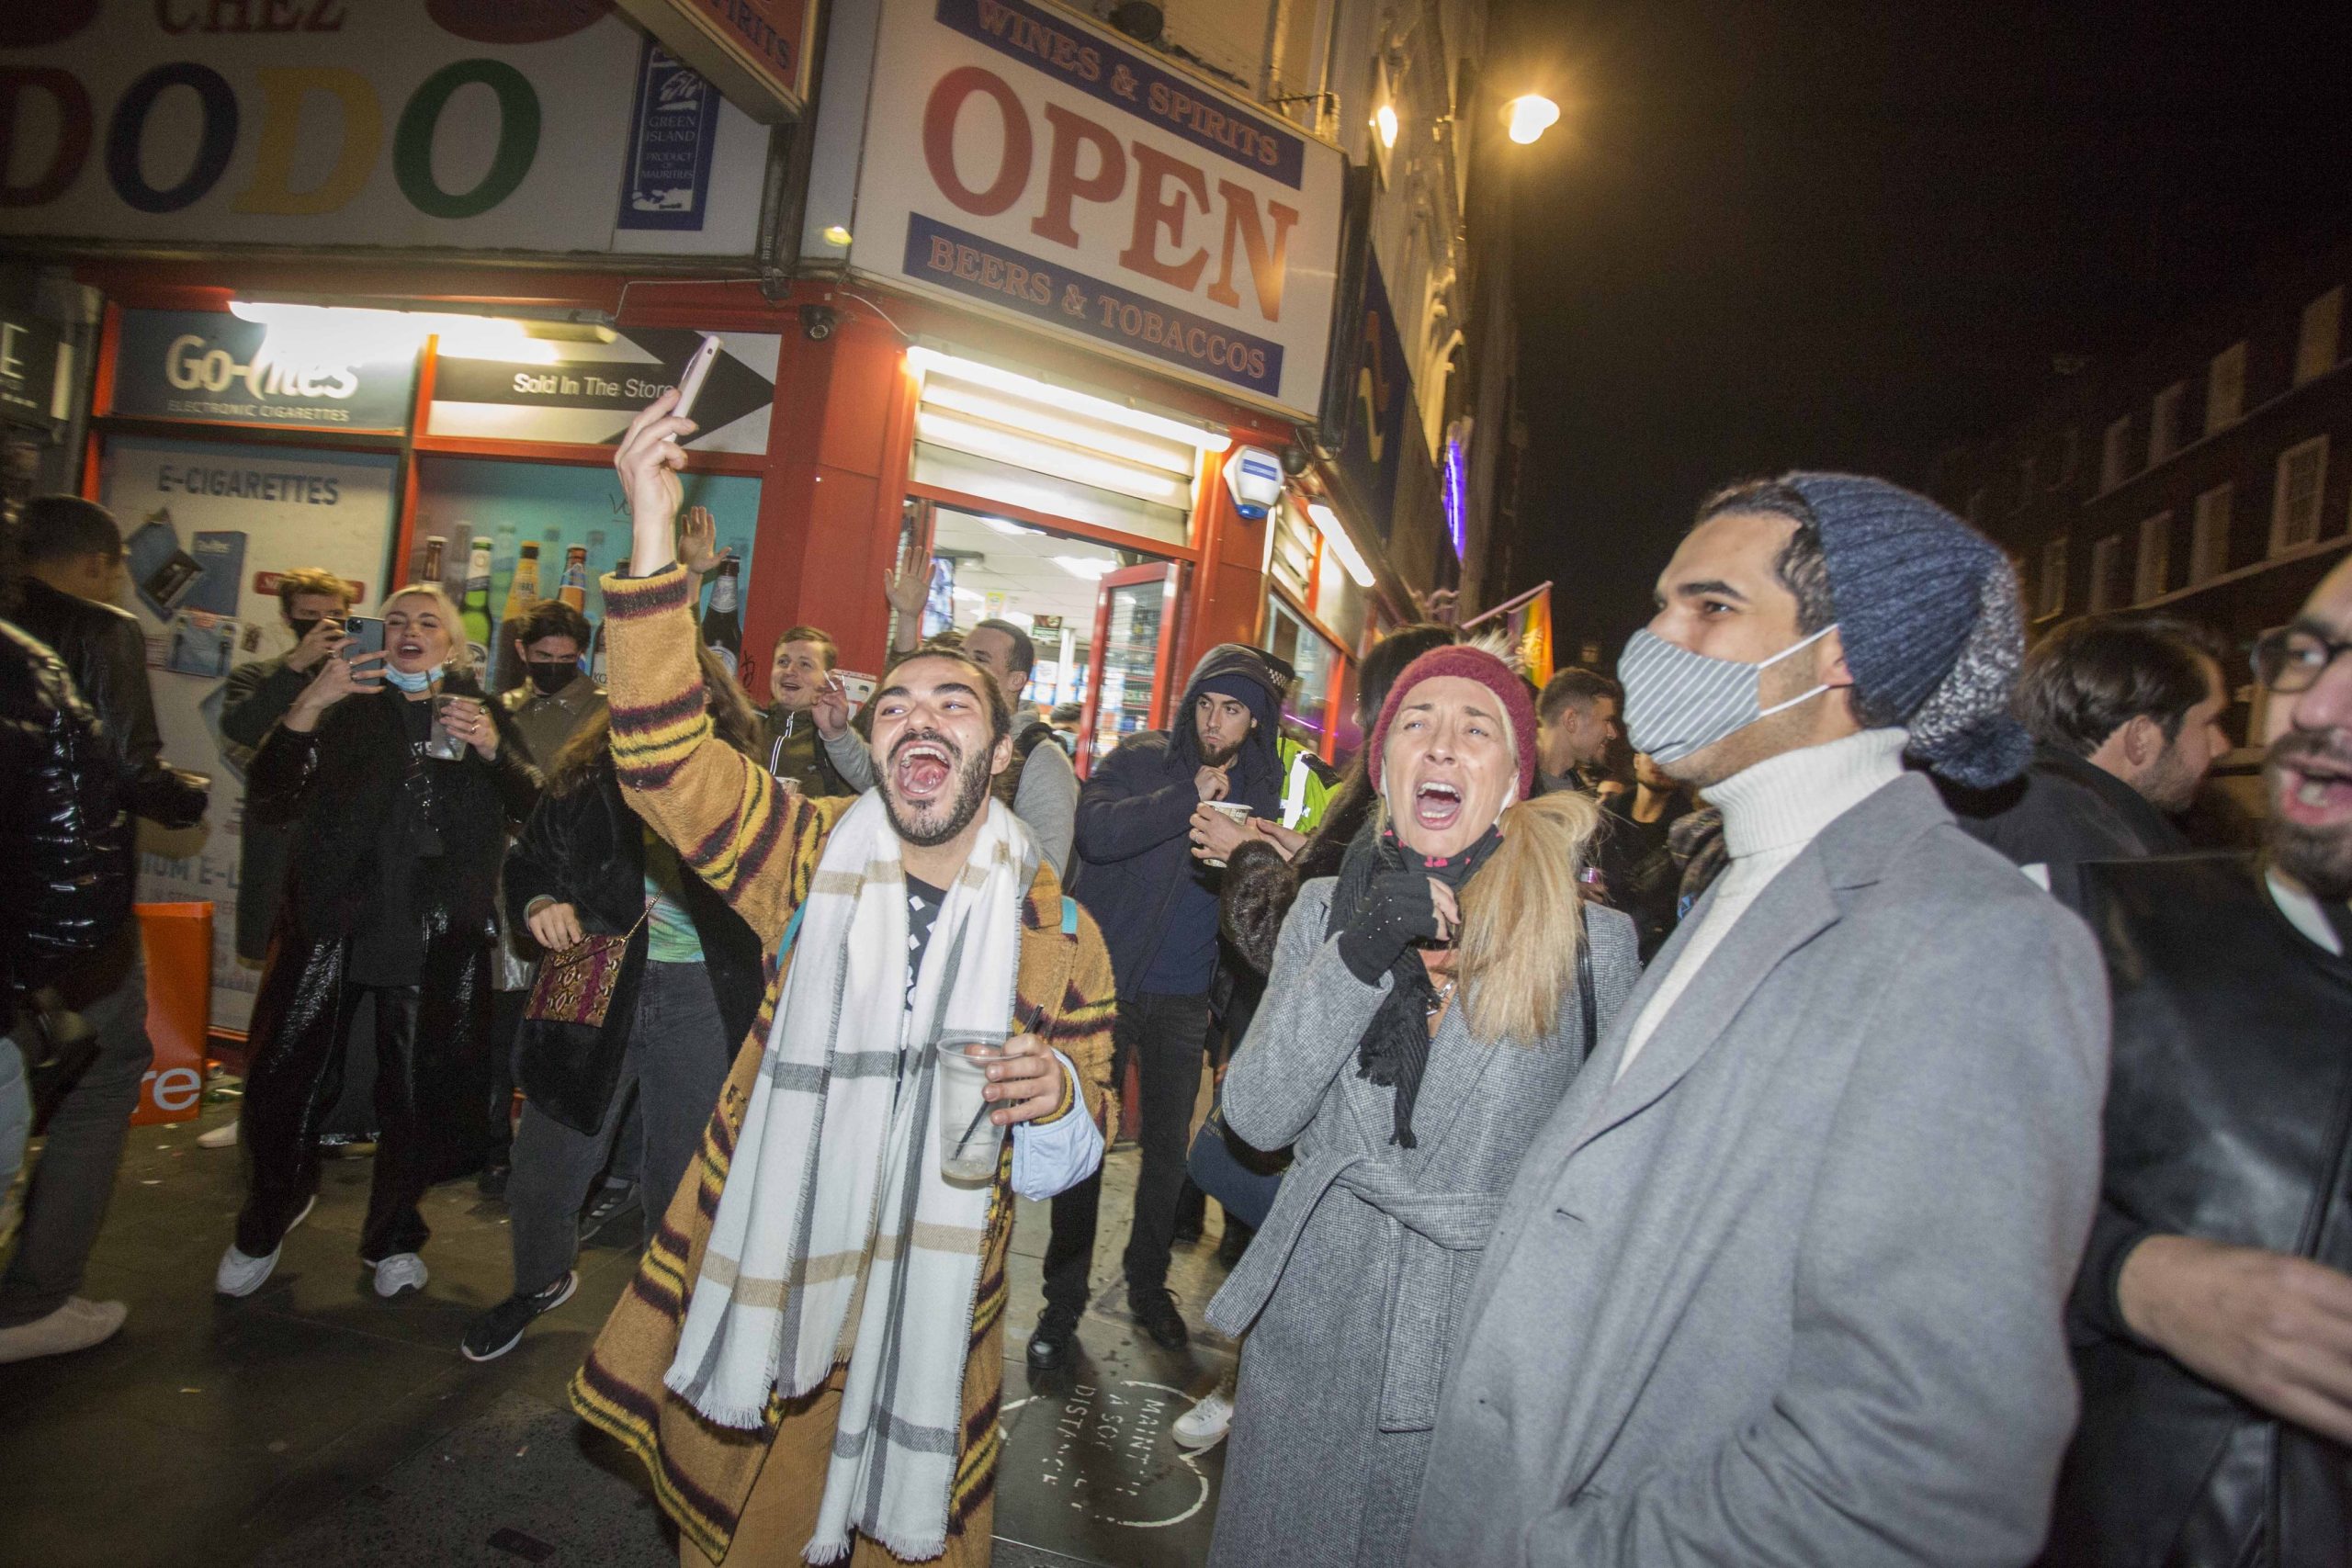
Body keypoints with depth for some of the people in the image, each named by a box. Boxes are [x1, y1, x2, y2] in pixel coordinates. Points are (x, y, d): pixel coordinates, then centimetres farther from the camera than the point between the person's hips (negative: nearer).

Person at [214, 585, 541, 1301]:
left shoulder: (483, 714, 8)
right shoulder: (347, 711, 7)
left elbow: (532, 809, -3)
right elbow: (269, 801, -4)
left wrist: (492, 748, -21)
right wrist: (306, 707, -15)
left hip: (435, 937, 0)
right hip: (332, 922, 1)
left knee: (420, 1095, 4)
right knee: (284, 1083, 1)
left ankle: (392, 1236, 29)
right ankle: (264, 1225, 31)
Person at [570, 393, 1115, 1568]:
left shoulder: (1059, 931, -6)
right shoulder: (811, 855, -5)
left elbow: (1072, 1154, 3)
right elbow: (664, 756, -17)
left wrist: (1058, 1096, -21)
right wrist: (653, 537, -25)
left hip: (931, 1309, 0)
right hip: (757, 1279, 1)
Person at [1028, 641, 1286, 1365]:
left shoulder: (1259, 787, 5)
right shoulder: (1140, 759, -5)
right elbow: (1094, 829, -24)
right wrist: (1189, 797, -24)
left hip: (1184, 999, 3)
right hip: (1108, 980, -3)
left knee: (1168, 1147, 14)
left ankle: (1148, 1285, 33)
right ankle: (1064, 1298, 20)